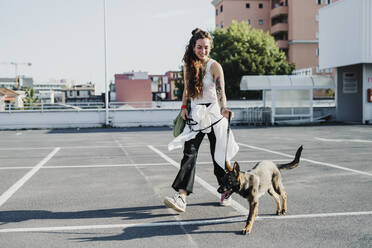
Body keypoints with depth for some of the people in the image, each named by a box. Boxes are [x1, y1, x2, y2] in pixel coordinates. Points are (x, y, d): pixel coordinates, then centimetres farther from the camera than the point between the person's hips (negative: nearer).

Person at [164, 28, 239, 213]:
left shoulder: (214, 66, -7)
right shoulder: (188, 65, 7)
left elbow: (221, 92, -18)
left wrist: (223, 108, -37)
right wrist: (184, 107, 5)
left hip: (213, 113, -3)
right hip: (195, 115, 4)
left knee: (219, 154, 4)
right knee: (189, 153, -11)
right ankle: (181, 196, -18)